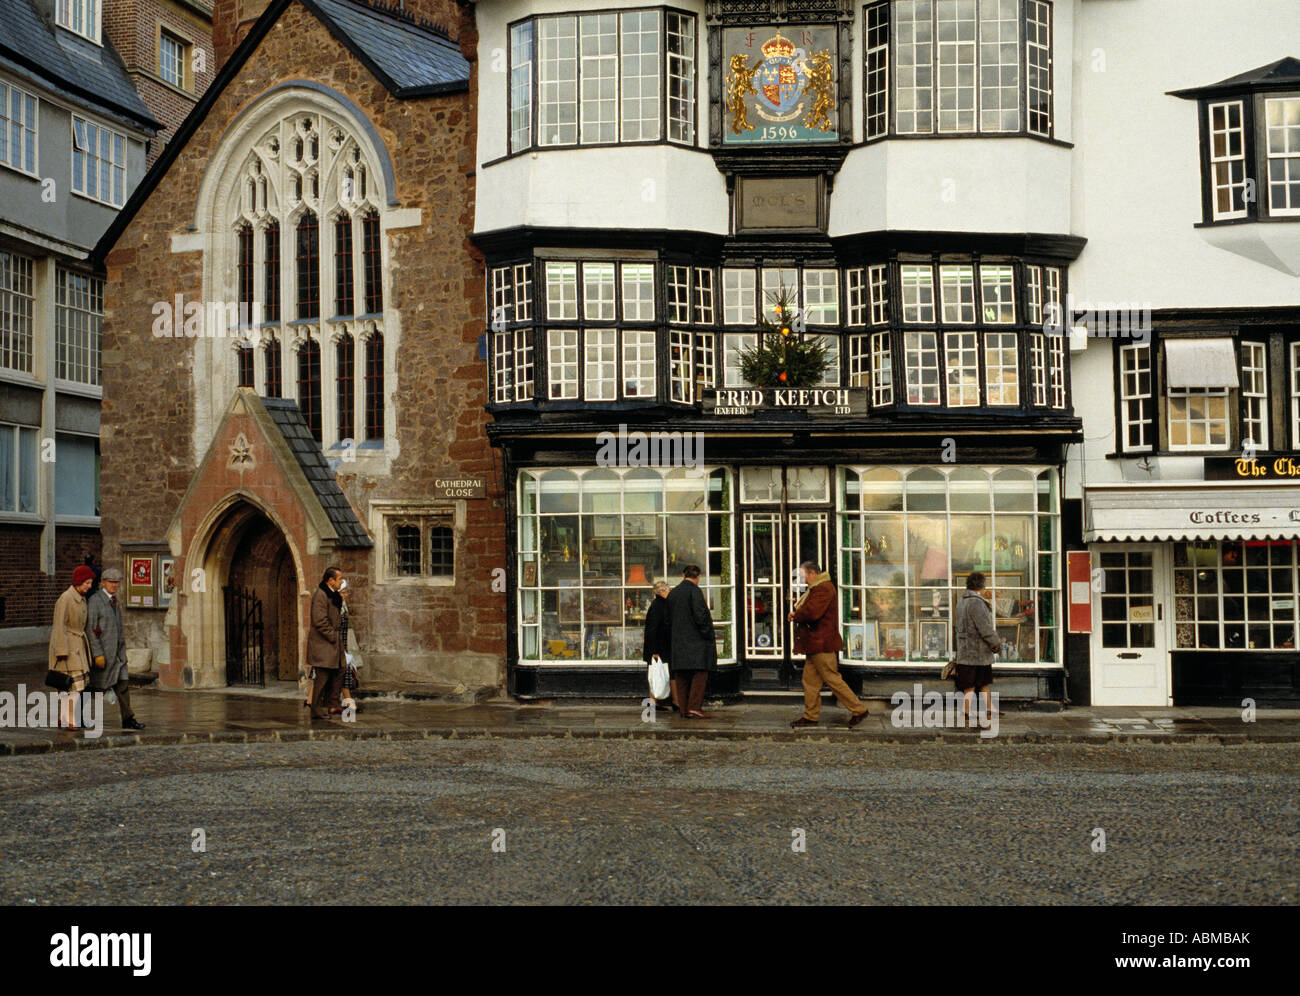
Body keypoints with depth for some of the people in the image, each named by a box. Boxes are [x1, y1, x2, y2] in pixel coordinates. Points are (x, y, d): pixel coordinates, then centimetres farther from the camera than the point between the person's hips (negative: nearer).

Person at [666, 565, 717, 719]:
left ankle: (683, 708, 9)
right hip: (695, 641, -7)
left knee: (681, 677, 8)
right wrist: (709, 637, -8)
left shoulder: (672, 593, 12)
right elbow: (700, 615, -16)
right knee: (700, 673, -4)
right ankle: (694, 708, -12)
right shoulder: (694, 591, -10)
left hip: (677, 641, 7)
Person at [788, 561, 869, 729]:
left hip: (823, 644, -10)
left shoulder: (824, 588, -15)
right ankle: (810, 716, 15)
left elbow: (812, 613, -26)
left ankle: (858, 710, 1)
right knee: (810, 680, 10)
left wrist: (795, 616, -9)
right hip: (814, 644, 10)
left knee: (833, 679, -6)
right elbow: (807, 610, 21)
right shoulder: (814, 589, 20)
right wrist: (796, 613, -1)